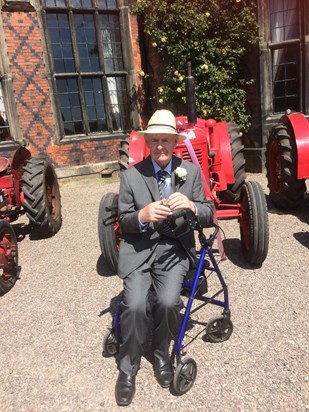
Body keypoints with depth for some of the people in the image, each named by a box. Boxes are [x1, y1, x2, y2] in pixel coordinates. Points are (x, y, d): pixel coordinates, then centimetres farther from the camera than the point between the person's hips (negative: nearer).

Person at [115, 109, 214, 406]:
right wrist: (143, 215, -20)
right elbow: (123, 222, 3)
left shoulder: (192, 172, 3)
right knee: (135, 305, -20)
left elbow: (209, 216, 3)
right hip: (139, 249, 0)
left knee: (168, 302, -22)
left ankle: (161, 354, 11)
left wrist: (192, 206, -20)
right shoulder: (130, 176, 0)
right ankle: (128, 366, 9)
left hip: (175, 248, 1)